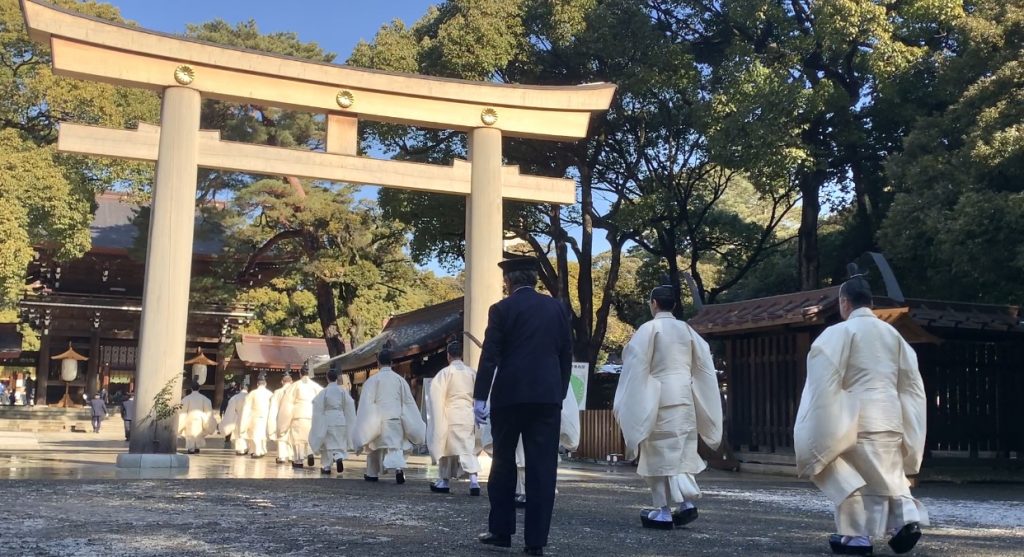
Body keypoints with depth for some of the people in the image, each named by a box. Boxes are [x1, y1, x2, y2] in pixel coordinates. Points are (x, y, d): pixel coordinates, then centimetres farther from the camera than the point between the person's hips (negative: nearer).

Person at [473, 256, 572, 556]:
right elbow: (567, 354, 9)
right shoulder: (557, 307, 8)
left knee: (503, 463, 11)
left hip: (509, 395, -2)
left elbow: (490, 355, -7)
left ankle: (501, 531, 16)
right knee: (542, 468, 3)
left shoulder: (502, 309, -2)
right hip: (548, 396, 2)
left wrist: (479, 397, -6)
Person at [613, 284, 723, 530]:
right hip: (685, 397, 5)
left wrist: (626, 403, -4)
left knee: (660, 452, 0)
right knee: (680, 451, 13)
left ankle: (664, 511, 2)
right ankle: (686, 502, 3)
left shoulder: (649, 329, -7)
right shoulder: (687, 329, 9)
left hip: (659, 397, -5)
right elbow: (704, 364, 11)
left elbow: (635, 365, -9)